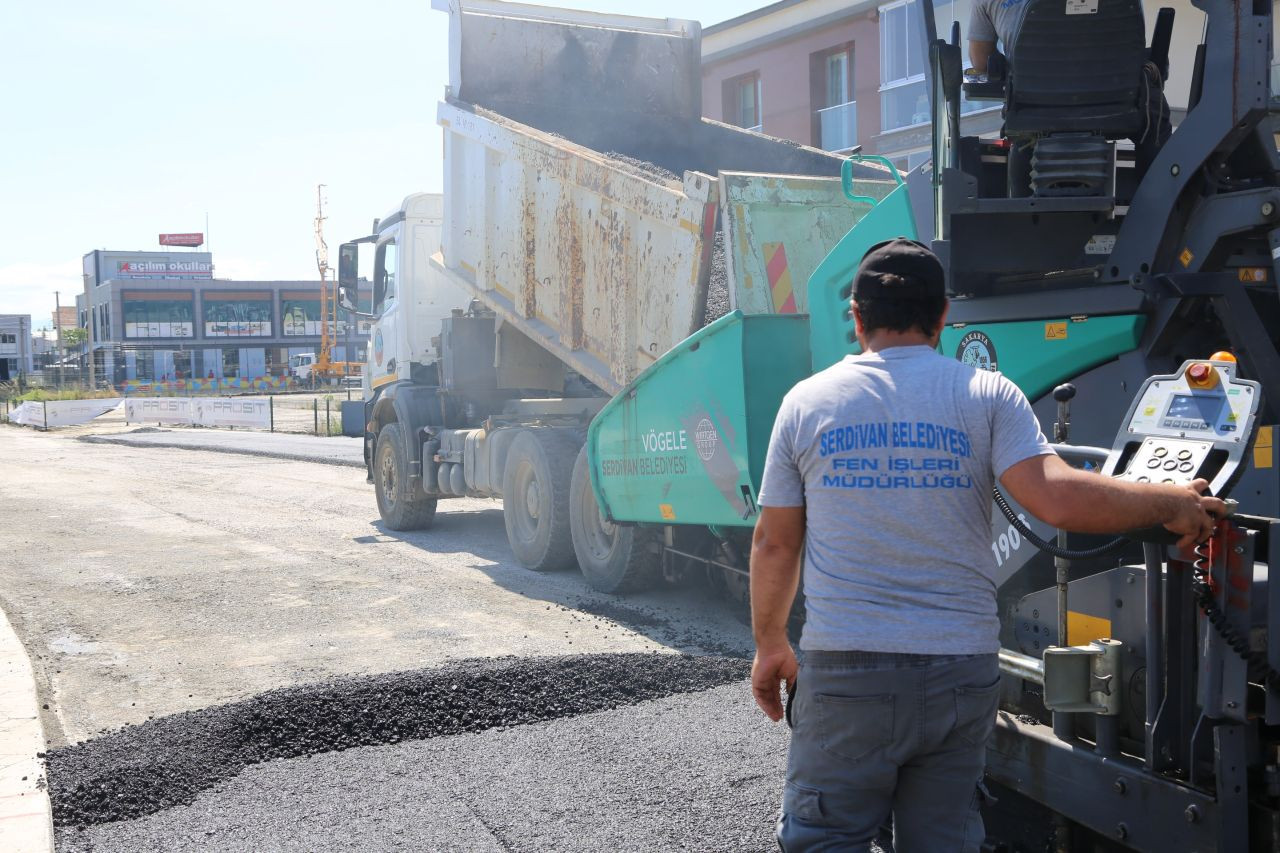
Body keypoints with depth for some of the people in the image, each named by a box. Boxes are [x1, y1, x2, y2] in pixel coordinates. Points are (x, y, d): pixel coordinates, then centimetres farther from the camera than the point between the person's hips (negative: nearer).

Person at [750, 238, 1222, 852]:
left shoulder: (807, 401, 3)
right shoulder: (987, 395, 0)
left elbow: (773, 543, 6)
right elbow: (1058, 498, -13)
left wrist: (770, 645, 19)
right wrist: (1174, 505, 2)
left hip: (844, 669, -1)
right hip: (961, 673, 1)